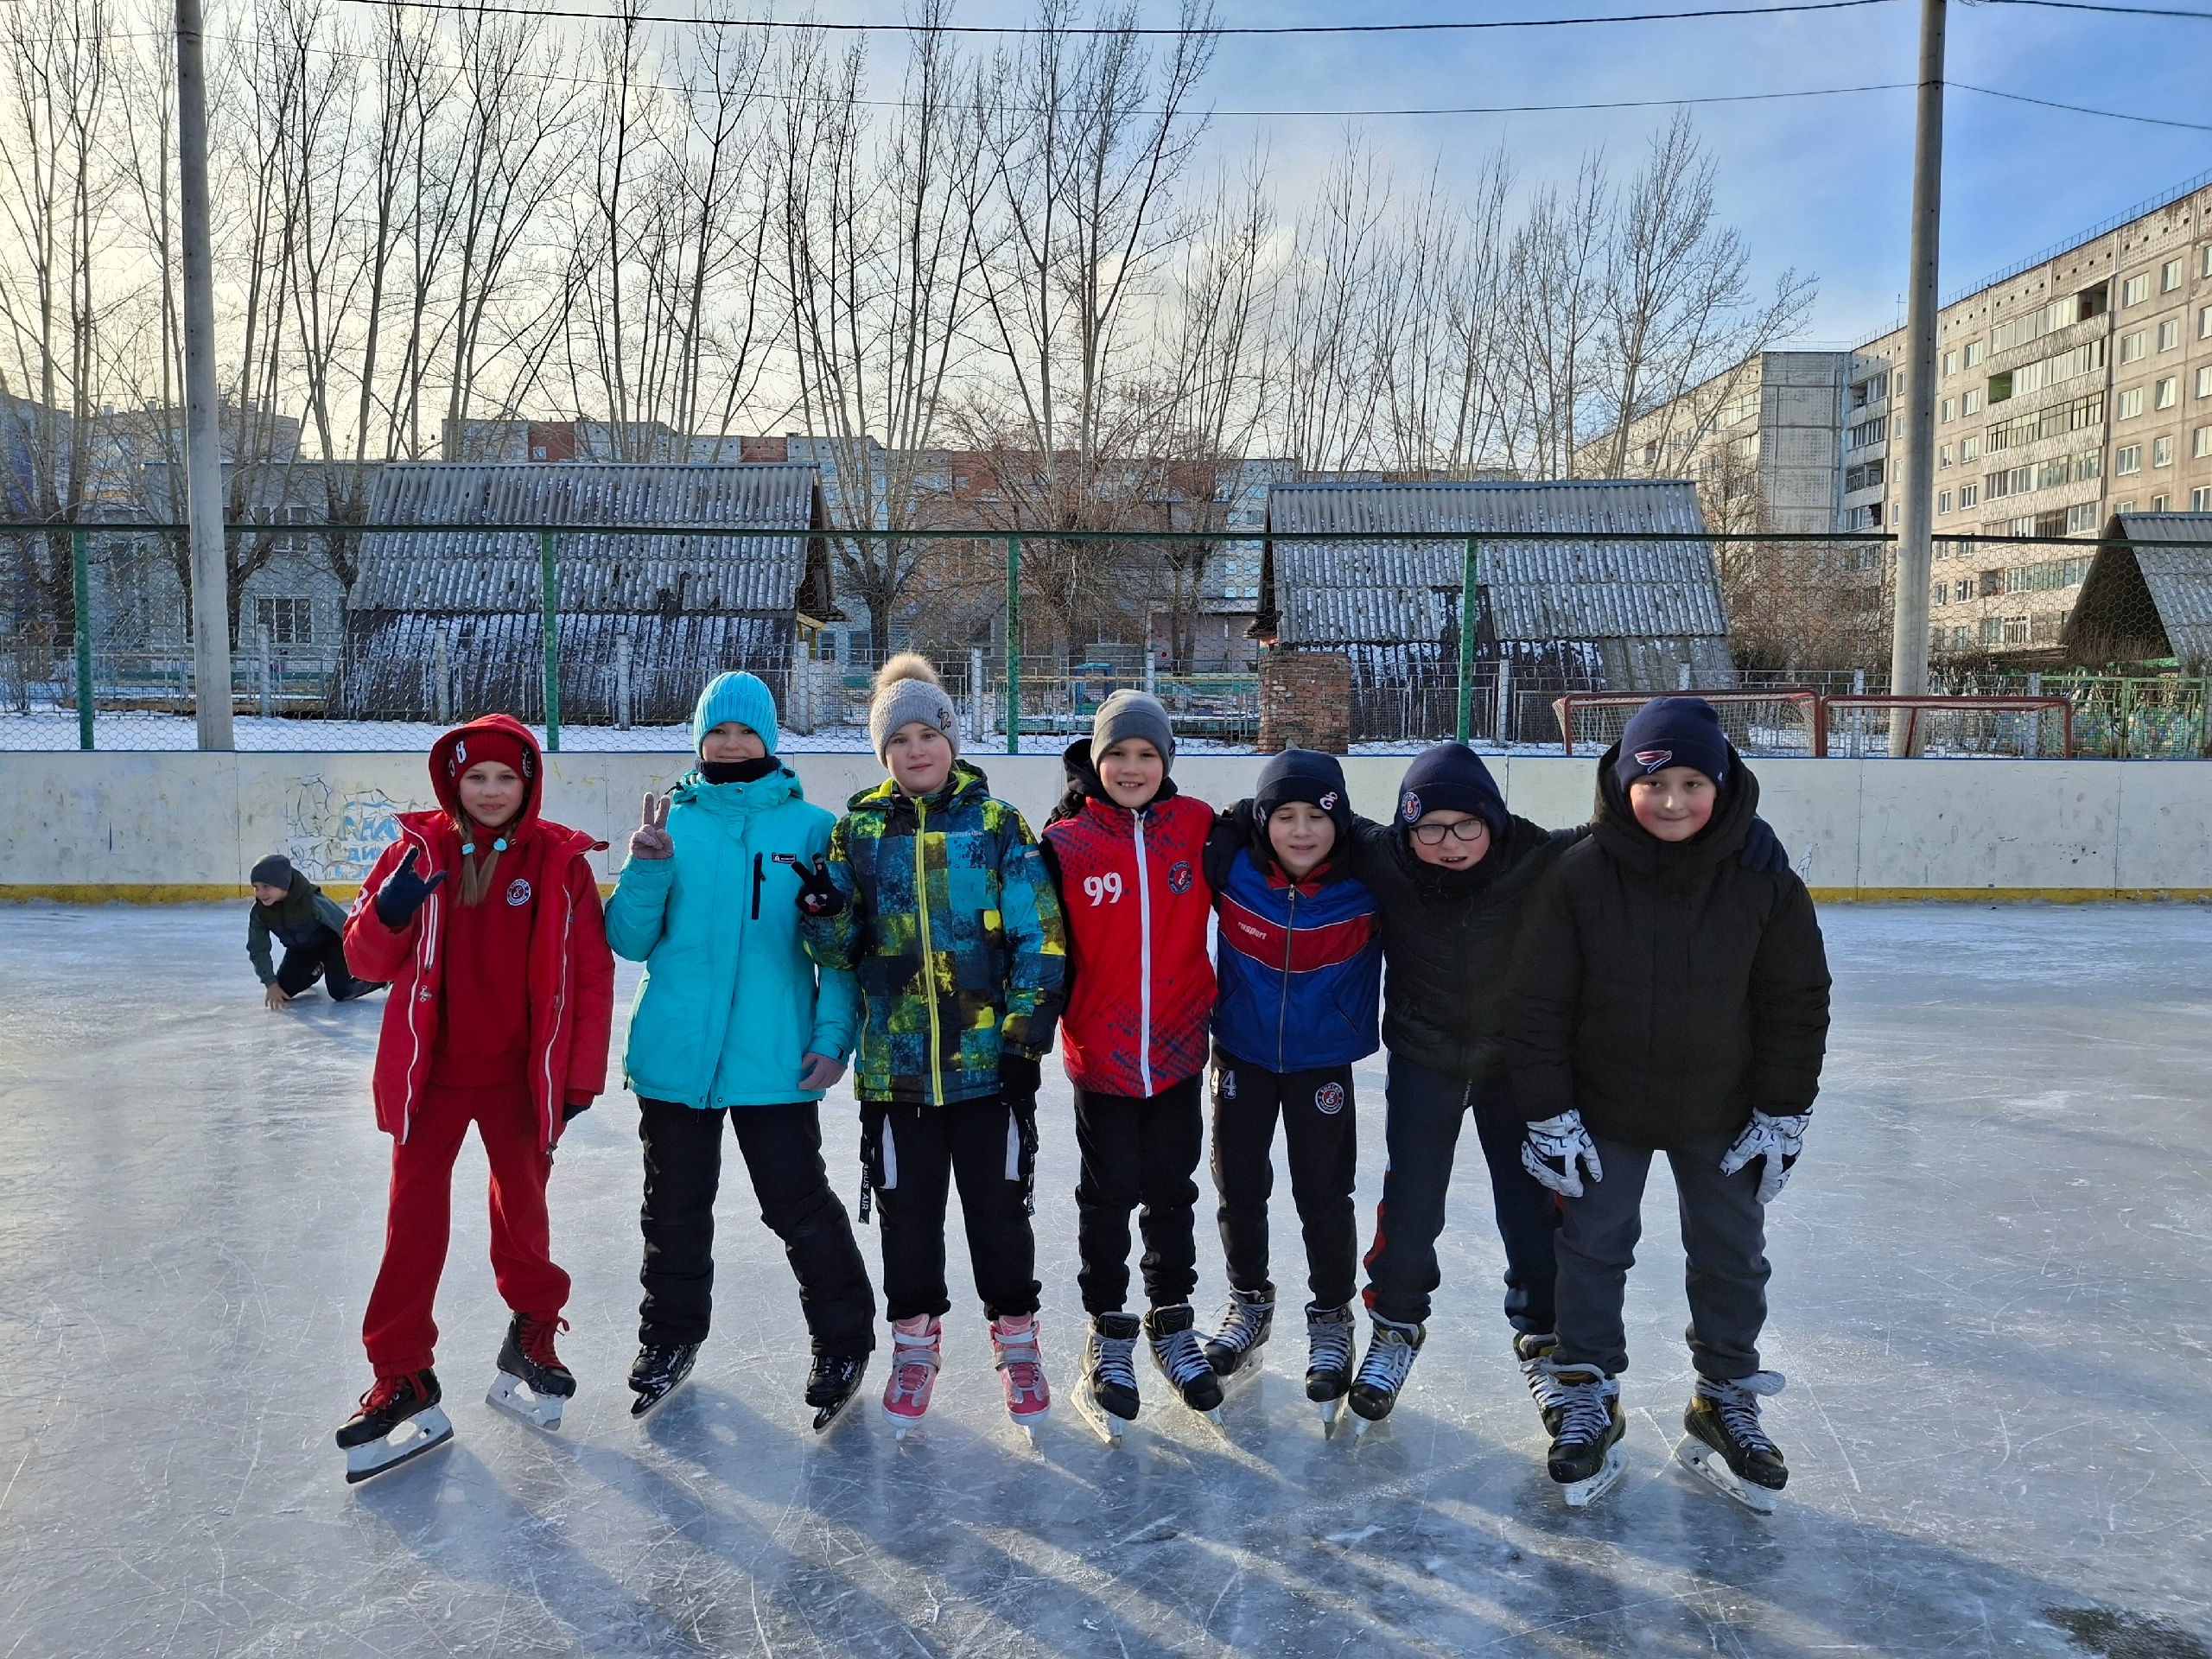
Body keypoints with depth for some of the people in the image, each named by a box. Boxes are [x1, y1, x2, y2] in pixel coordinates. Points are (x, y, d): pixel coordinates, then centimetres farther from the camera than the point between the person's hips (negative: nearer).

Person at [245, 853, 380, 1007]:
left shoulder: (313, 902, -39)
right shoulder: (259, 912, -22)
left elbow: (346, 929, -30)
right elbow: (258, 950, -12)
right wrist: (271, 984, -19)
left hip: (332, 943, -5)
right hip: (300, 949, 5)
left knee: (340, 992, -16)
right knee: (283, 990, -1)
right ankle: (315, 970, 30)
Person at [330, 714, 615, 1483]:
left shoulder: (561, 861, -6)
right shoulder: (419, 849, -2)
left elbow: (592, 974, -5)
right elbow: (368, 959, -1)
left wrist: (582, 1074, -6)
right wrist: (390, 911, -23)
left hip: (520, 1074, -1)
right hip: (431, 1072, 1)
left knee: (523, 1215, 13)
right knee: (414, 1222, 3)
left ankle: (532, 1339, 36)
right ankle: (403, 1382, 14)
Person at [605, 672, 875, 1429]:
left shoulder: (809, 828, 0)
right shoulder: (671, 823, 6)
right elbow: (631, 942, 5)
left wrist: (834, 1034, -8)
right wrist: (645, 871, -12)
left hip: (776, 1058, -2)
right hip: (675, 1054, 3)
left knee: (799, 1207, 1)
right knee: (675, 1209, 15)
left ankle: (843, 1340, 21)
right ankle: (671, 1337, 36)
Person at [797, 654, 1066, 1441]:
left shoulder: (998, 825, -1)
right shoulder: (860, 830, 4)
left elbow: (1039, 938, -3)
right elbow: (840, 951, 6)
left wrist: (1026, 1035, -8)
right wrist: (823, 913, -16)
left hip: (987, 1059, -1)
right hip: (895, 1064, 2)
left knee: (999, 1208, 8)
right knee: (908, 1210, 12)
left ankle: (1016, 1338, 28)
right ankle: (916, 1339, 32)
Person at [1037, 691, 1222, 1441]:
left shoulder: (1197, 826, -3)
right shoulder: (1066, 841, -7)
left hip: (1177, 1049, 2)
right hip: (1100, 1054, -2)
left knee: (1171, 1192, 15)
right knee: (1107, 1197, 10)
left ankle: (1172, 1321, 34)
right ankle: (1109, 1332, 28)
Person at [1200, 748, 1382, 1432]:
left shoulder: (1368, 881, -20)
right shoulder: (1230, 867, -19)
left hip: (1322, 1061, -1)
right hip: (1242, 1054, 2)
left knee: (1324, 1197, 6)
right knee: (1238, 1185, 15)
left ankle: (1331, 1318, 31)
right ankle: (1249, 1302, 39)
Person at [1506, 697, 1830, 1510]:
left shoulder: (1763, 880, -14)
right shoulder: (1580, 875, -19)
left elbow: (1797, 1002, -4)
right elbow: (1538, 1004, -13)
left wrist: (1782, 1114, -3)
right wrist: (1548, 1115, -12)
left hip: (1720, 1112, 2)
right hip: (1603, 1107, -1)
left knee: (1732, 1256, 13)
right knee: (1593, 1248, 8)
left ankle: (1727, 1399, 33)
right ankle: (1586, 1397, 25)